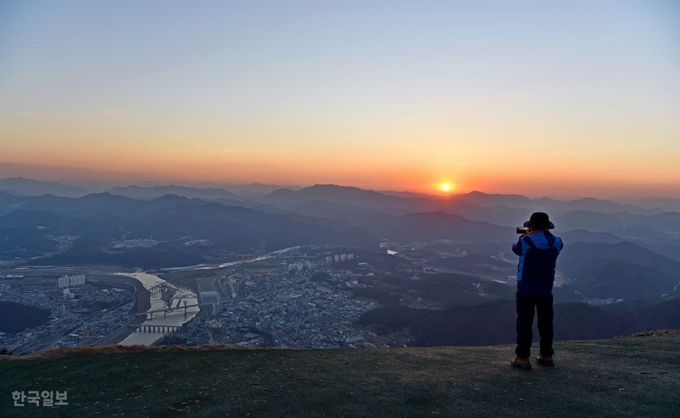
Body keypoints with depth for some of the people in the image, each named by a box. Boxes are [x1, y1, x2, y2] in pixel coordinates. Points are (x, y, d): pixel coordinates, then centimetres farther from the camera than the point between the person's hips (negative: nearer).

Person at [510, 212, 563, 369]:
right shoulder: (556, 242, -6)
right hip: (546, 291, 4)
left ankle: (522, 358, 5)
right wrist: (544, 233, 24)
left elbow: (515, 249, 6)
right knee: (546, 323, 16)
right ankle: (546, 356, 26)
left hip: (526, 290, -4)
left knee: (525, 323, 3)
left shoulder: (525, 242, -16)